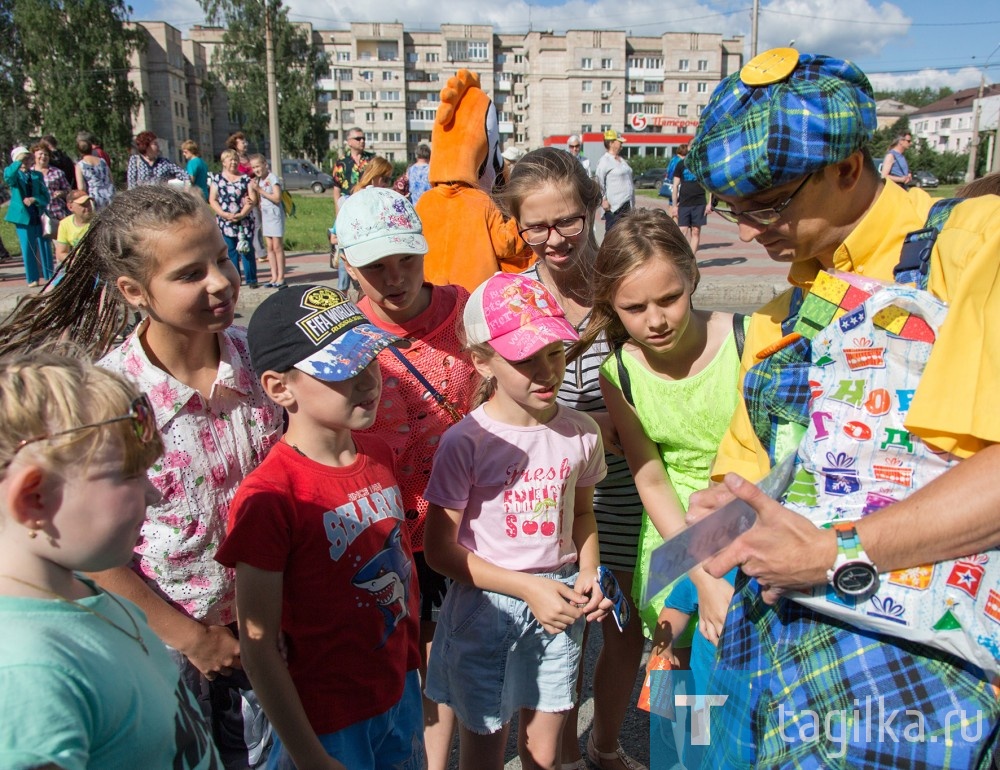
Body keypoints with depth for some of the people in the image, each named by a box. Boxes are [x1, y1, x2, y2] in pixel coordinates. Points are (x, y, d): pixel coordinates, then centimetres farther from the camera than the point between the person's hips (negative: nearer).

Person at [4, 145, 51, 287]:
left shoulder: (37, 175, 10)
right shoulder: (14, 175, 2)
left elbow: (45, 196, 5)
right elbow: (7, 176, -25)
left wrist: (34, 199, -14)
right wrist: (18, 161, -24)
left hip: (39, 216, 2)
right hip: (23, 216, -2)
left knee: (44, 247, 5)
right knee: (28, 249, 1)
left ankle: (49, 276, 14)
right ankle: (32, 279, 8)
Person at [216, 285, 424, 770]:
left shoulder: (379, 456, -4)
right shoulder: (270, 499, -25)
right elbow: (258, 648, -19)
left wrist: (413, 667, 12)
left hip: (400, 693, 6)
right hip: (329, 720, -6)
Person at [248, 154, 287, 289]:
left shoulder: (272, 179, -10)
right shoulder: (258, 180, 13)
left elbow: (277, 198, -20)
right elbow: (259, 200, 16)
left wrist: (259, 190, -18)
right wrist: (254, 189, -1)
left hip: (275, 214, -8)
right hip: (265, 215, 8)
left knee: (277, 247, -5)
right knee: (270, 247, 7)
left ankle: (281, 278, -2)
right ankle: (274, 277, 10)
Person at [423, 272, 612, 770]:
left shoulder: (581, 433, -5)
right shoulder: (467, 442, -18)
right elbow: (440, 548, -14)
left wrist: (588, 576, -5)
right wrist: (530, 588, -18)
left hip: (558, 604, 4)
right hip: (487, 606, -3)